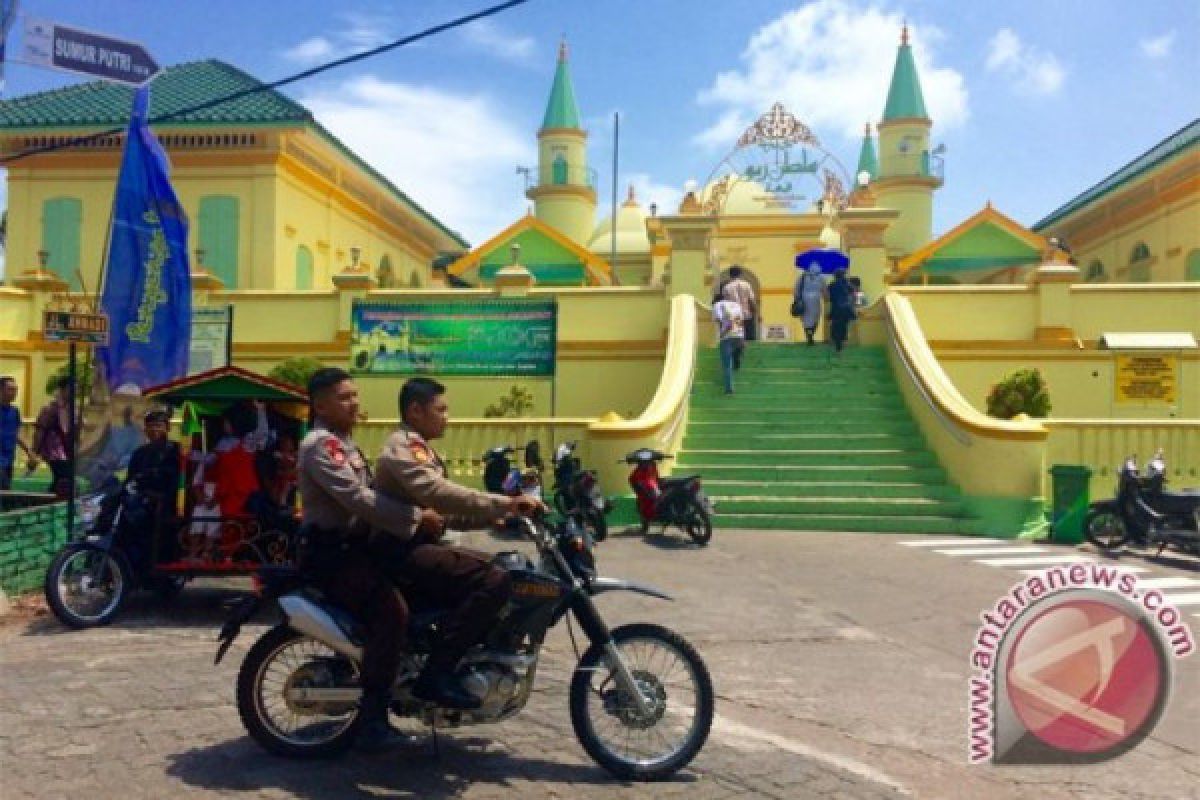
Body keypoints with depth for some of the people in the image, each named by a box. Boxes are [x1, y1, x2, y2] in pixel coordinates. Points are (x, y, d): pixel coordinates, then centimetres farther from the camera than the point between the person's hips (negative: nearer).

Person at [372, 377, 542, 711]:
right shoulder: (403, 446, -12)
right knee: (494, 580, -24)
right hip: (403, 550, -10)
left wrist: (496, 515, 4)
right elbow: (439, 494, -30)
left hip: (418, 545, 10)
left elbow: (445, 511, 17)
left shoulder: (421, 449, 22)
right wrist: (505, 503, -32)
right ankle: (436, 674, -22)